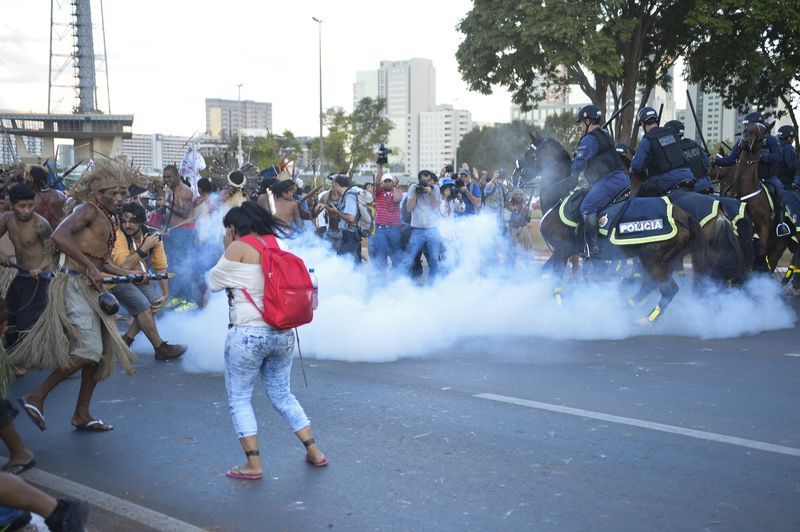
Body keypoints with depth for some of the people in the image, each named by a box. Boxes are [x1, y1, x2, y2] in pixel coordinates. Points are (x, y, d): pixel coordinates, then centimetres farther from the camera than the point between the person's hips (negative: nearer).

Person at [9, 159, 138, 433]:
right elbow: (59, 235, -26)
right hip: (75, 284, -10)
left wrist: (128, 274, 10)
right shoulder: (88, 210, -9)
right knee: (88, 350, -14)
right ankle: (36, 397, -2)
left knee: (100, 352, 11)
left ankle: (82, 415, 20)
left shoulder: (108, 220, 18)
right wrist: (89, 267, -26)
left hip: (90, 287, 10)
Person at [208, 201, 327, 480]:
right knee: (282, 395, 19)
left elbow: (214, 283, 0)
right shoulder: (279, 244, 10)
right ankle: (314, 451, 19)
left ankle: (253, 464, 7)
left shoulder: (238, 248, -8)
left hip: (248, 334, -6)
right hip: (283, 333, 6)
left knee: (239, 399, 8)